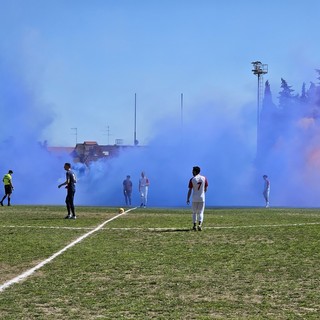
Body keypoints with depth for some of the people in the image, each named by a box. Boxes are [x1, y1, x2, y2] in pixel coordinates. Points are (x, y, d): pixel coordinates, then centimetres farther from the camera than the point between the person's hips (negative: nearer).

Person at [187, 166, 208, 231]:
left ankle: (194, 225, 11)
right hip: (202, 198, 1)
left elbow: (190, 190, -5)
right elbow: (206, 189, 5)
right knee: (200, 212, 4)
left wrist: (188, 199, 0)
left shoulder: (192, 179, -5)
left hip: (194, 198, -1)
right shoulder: (204, 178, 0)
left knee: (194, 212, 13)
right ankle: (200, 224, -17)